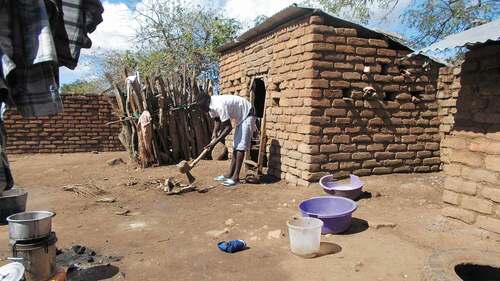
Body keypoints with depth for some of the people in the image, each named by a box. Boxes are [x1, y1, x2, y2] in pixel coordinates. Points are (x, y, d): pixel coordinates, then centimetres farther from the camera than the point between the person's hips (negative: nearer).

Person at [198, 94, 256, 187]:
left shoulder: (220, 106, -32)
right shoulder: (211, 106, -5)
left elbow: (228, 127, -31)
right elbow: (217, 120, 8)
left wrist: (215, 142, -30)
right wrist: (215, 132, -11)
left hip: (247, 115, -10)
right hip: (240, 117, 10)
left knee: (240, 146, -14)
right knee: (235, 145, 9)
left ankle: (235, 177, -14)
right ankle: (230, 174, 14)